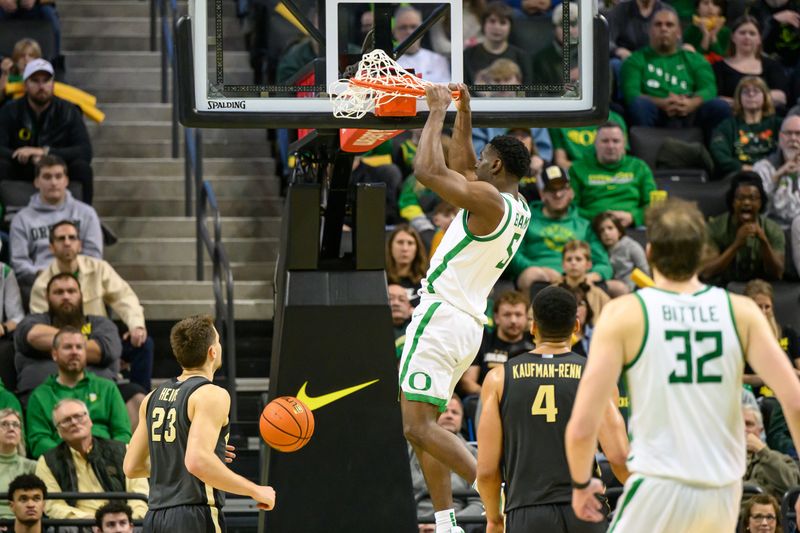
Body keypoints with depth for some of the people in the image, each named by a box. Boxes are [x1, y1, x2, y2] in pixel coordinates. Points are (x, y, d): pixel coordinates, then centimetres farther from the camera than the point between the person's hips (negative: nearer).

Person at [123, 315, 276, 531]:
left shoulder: (154, 397, 15)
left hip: (155, 518, 8)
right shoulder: (211, 395, -9)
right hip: (195, 518, -8)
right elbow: (197, 463, -24)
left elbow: (132, 467, 18)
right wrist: (255, 491, -14)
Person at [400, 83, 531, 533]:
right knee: (421, 425, 14)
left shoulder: (488, 199, -14)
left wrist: (439, 111, -8)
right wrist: (463, 111, 25)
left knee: (419, 426, -14)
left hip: (442, 317, -10)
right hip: (469, 324, 10)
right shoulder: (517, 208, 13)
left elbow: (427, 170, -19)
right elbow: (462, 167, 29)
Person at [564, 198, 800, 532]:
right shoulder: (742, 313, 2)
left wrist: (581, 484, 9)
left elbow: (582, 426, -9)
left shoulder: (624, 314, -5)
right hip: (724, 493, 4)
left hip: (658, 491, -4)